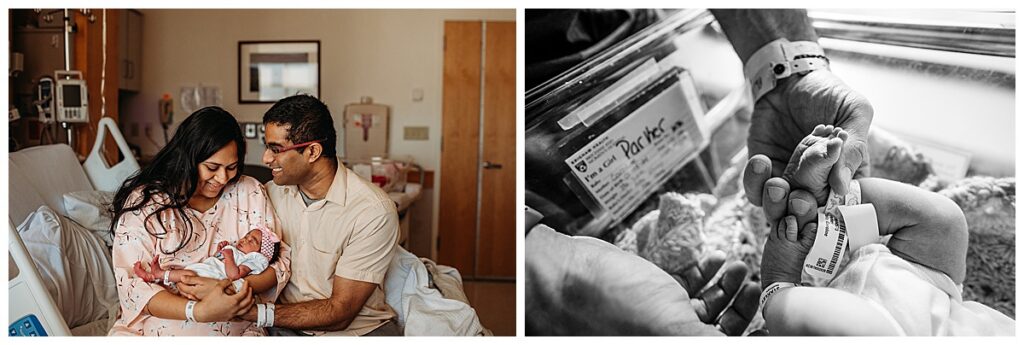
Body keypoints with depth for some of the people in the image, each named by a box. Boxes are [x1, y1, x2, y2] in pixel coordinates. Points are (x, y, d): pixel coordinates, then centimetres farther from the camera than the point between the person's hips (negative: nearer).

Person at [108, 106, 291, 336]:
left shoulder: (249, 192, 6)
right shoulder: (144, 200, 0)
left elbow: (279, 262, 4)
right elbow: (132, 283, -6)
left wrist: (230, 286, -15)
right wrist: (199, 311, -22)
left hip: (234, 329, 1)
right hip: (158, 327, -1)